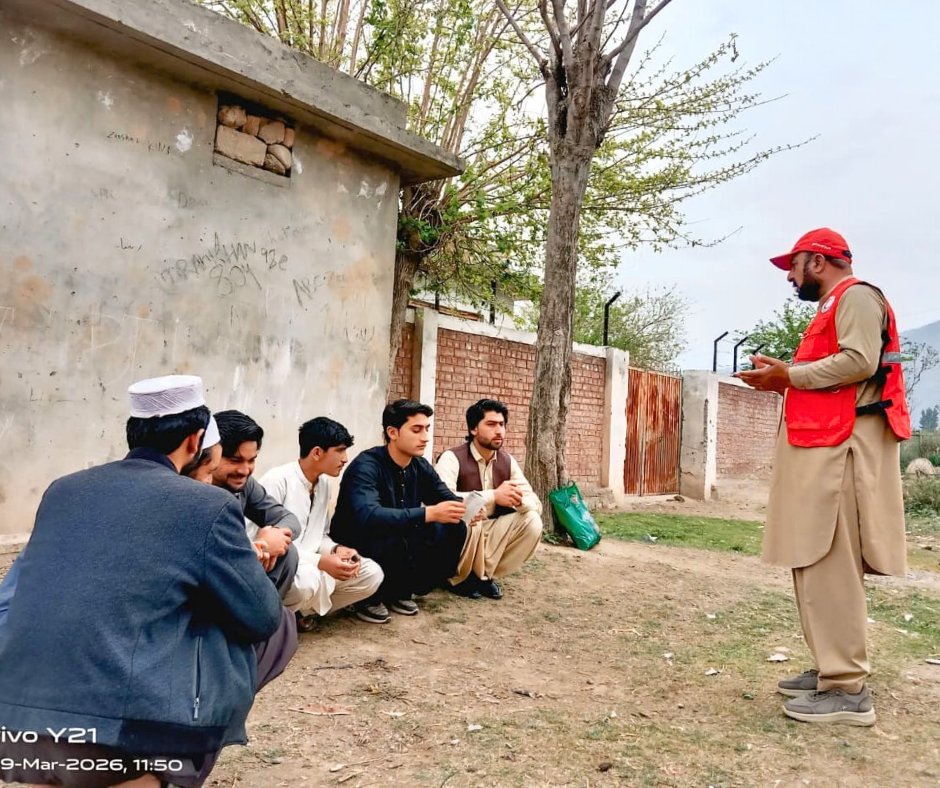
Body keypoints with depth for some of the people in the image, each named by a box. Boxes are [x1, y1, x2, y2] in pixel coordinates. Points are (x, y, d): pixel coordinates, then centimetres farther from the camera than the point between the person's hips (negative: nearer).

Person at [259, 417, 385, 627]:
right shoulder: (277, 481, -18)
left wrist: (336, 550, -9)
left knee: (371, 574, -5)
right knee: (308, 579, -38)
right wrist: (321, 561, -28)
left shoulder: (325, 484, 8)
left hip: (311, 567, 8)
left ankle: (306, 610, -2)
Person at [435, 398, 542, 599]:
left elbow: (535, 503, -4)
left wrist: (518, 499, -29)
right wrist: (493, 496, -40)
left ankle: (485, 575, 0)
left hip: (491, 532, 6)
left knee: (532, 522, -16)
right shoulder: (452, 458, -17)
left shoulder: (508, 461, 0)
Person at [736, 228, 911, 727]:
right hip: (822, 447, 10)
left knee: (830, 566, -12)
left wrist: (789, 374, -13)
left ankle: (848, 690, -8)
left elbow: (859, 362, -19)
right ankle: (832, 669, 18)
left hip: (840, 450, -10)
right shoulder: (832, 307, 25)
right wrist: (785, 381, 13)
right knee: (815, 563, 11)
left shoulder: (857, 296, -4)